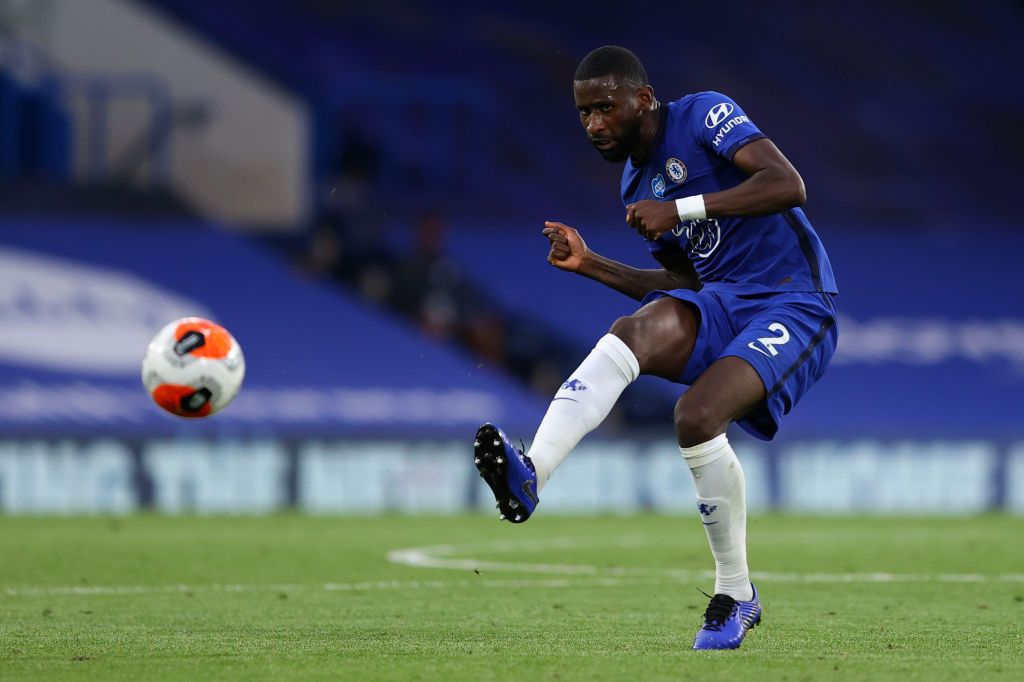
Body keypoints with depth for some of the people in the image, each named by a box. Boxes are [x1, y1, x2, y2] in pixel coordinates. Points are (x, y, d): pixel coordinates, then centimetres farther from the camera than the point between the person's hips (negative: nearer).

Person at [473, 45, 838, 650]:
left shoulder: (705, 116, -6)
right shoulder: (636, 184, 16)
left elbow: (788, 185, -20)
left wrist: (680, 209, -22)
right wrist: (590, 265, 8)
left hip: (794, 305, -6)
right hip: (722, 305, 6)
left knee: (696, 416, -28)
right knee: (632, 333, -27)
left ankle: (737, 595, -10)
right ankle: (530, 476, -47)